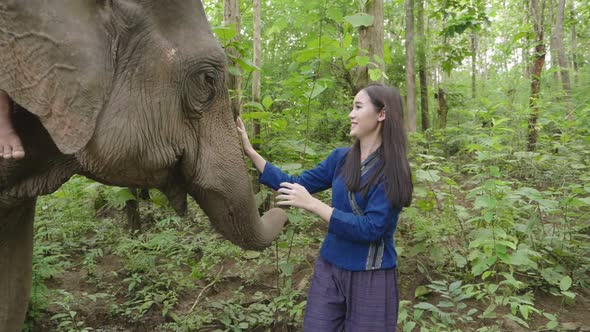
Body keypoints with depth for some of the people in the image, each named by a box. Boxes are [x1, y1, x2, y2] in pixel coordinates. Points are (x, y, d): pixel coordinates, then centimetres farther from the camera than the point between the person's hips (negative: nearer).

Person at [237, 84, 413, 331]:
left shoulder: (391, 170, -14)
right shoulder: (341, 158, 1)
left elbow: (371, 229, -21)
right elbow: (295, 185, 7)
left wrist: (312, 204, -25)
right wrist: (250, 152, 2)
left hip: (371, 277, -4)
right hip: (329, 268, 5)